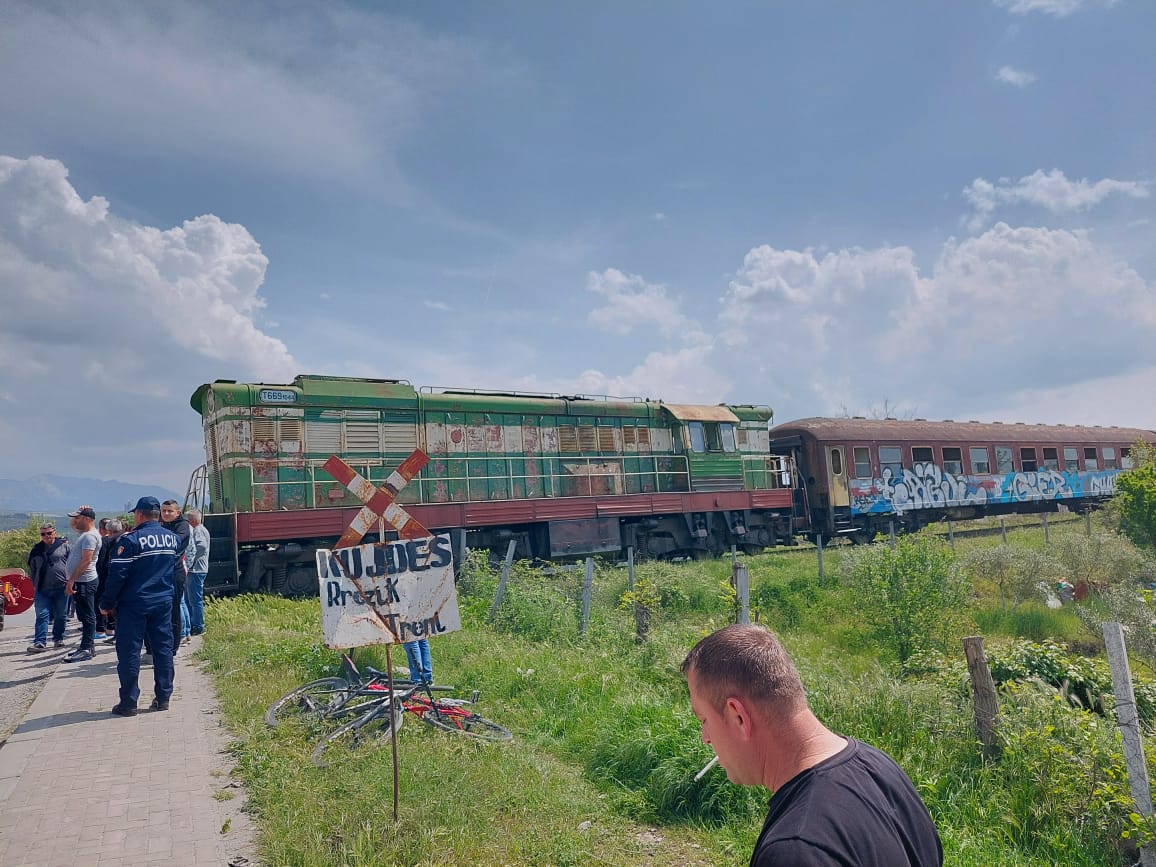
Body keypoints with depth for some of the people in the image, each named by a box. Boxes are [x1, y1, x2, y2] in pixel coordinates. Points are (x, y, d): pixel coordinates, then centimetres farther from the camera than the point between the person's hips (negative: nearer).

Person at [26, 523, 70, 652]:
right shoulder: (36, 550, 11)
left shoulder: (64, 546, 2)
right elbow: (32, 569, 20)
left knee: (61, 616, 7)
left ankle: (58, 639, 19)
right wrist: (35, 584, 13)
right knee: (42, 615, -4)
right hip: (42, 589, 2)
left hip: (61, 588, -2)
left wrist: (69, 581, -1)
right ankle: (39, 642, -5)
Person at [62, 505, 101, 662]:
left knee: (87, 616, -7)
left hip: (84, 582, -11)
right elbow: (72, 524, 36)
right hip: (79, 581, 11)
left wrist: (71, 580, -24)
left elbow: (86, 560, -23)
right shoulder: (83, 533, 15)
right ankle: (88, 646, 21)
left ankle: (87, 649, -5)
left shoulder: (90, 536, -16)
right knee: (85, 615, 14)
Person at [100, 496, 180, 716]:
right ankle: (163, 698, 14)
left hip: (134, 604, -5)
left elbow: (117, 575, -13)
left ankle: (128, 702, 7)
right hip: (164, 603, 5)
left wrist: (106, 603, -5)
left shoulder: (130, 540, -13)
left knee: (129, 652, 3)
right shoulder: (173, 538, 5)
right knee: (163, 648, 9)